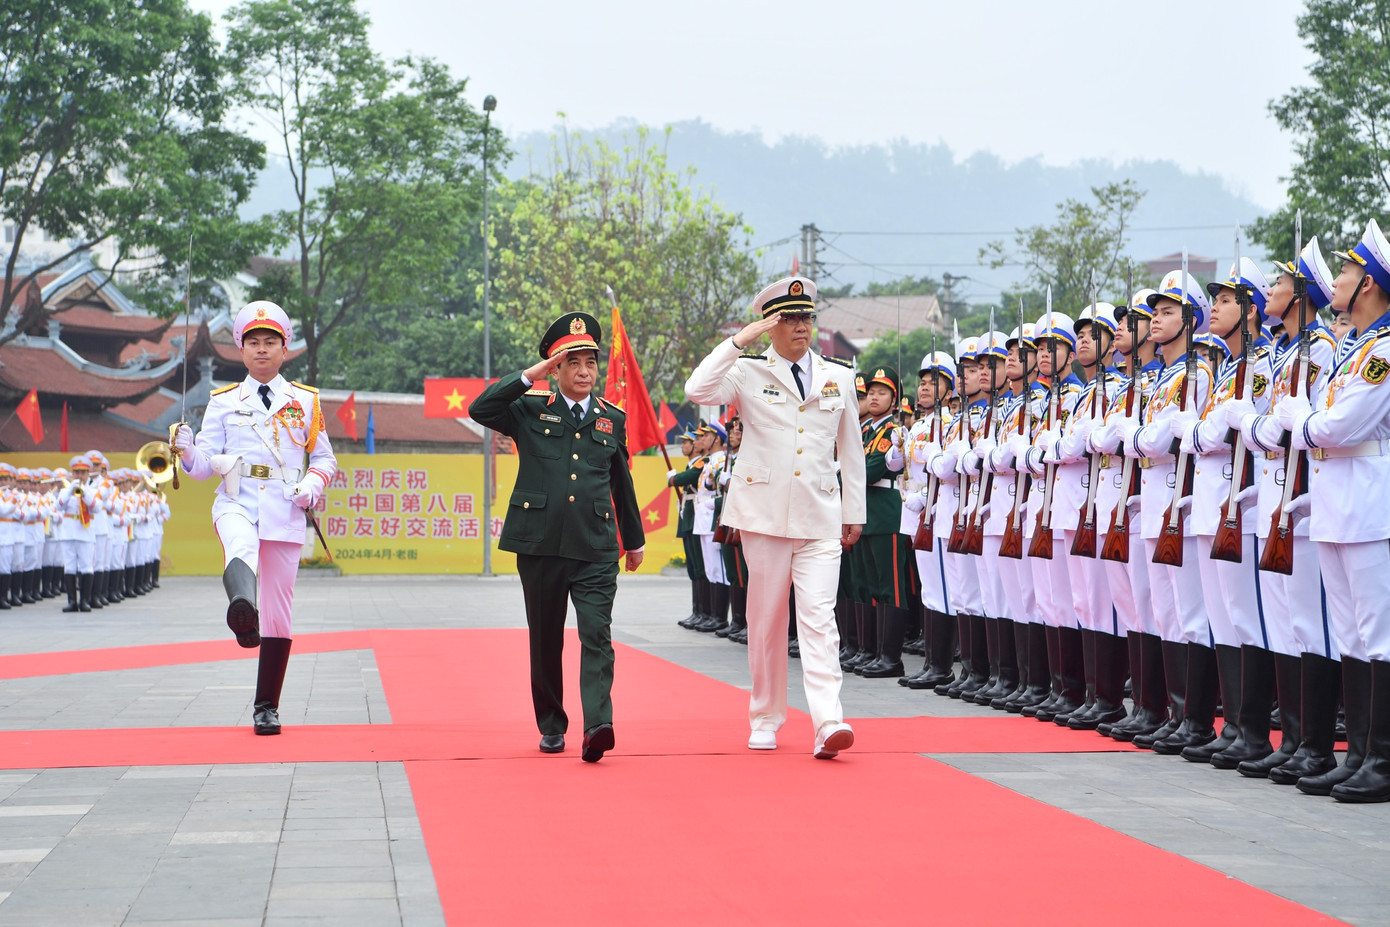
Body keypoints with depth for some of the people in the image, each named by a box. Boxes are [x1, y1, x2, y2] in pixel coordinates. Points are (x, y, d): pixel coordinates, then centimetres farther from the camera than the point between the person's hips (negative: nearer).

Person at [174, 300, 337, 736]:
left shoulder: (305, 401, 15)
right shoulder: (224, 402, 13)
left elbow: (325, 458, 20)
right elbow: (205, 464, 11)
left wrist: (313, 484, -1)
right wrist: (188, 450, -11)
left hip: (285, 509, 1)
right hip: (236, 501, -1)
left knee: (278, 610, 0)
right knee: (241, 546, -38)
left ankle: (266, 706, 10)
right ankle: (242, 610, -70)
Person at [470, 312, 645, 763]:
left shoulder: (613, 419, 13)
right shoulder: (531, 410, 5)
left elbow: (621, 484, 22)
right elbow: (479, 410, -12)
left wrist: (634, 540, 29)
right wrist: (529, 376, -14)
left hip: (596, 549, 1)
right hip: (540, 545, 0)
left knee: (597, 634, -14)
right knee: (545, 640, 9)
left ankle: (597, 725, -24)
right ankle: (551, 726, 22)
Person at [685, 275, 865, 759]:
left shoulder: (838, 378, 11)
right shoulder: (749, 372, 3)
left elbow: (851, 450, 17)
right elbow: (697, 391, -16)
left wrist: (854, 513, 15)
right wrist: (739, 341, -16)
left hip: (820, 518, 1)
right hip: (764, 513, -1)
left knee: (820, 617, -12)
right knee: (766, 620, 7)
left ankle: (827, 723, -21)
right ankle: (765, 719, 20)